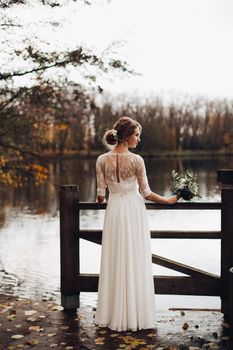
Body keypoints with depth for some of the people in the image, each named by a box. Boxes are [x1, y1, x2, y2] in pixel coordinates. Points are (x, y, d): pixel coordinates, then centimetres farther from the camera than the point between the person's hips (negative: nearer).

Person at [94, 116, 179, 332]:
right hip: (134, 211, -3)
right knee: (135, 261, 6)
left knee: (115, 261, 11)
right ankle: (135, 314, 14)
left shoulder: (102, 160, -2)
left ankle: (113, 314, 18)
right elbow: (146, 193, -8)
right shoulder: (136, 160, -11)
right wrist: (169, 200, 3)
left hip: (114, 210, 3)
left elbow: (101, 194, 1)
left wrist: (100, 201, 24)